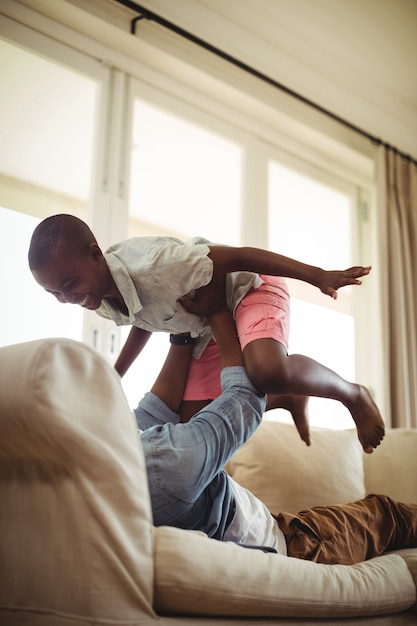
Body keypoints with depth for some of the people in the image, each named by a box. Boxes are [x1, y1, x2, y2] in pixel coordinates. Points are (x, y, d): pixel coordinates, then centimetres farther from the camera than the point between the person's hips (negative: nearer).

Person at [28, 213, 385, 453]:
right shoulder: (101, 300, -11)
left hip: (249, 288, -8)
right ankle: (287, 398, 24)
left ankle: (352, 394, -8)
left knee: (268, 370, -40)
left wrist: (317, 276, -33)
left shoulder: (152, 265, -38)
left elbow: (237, 257, -33)